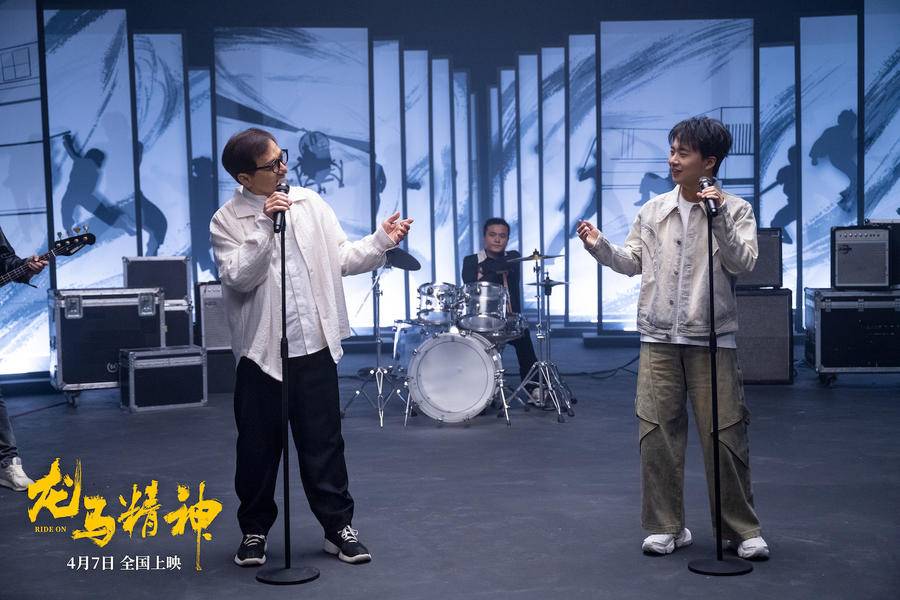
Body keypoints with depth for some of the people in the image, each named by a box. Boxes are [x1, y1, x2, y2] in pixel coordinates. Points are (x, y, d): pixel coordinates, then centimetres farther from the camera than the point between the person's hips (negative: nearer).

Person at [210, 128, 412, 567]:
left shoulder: (310, 204, 5)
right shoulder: (227, 221, -4)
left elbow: (342, 258, 7)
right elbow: (239, 277, -16)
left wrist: (382, 239, -7)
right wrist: (264, 226, -21)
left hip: (315, 348, 2)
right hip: (261, 352, -2)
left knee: (324, 443, 9)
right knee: (258, 448, 9)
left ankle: (338, 526, 20)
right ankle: (254, 530, 25)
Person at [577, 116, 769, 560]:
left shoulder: (735, 210, 1)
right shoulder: (654, 210, 9)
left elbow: (743, 264, -11)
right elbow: (632, 262, 13)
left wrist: (719, 218, -19)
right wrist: (600, 246, -4)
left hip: (712, 339, -3)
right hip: (659, 339, 3)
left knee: (725, 436, -2)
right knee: (657, 433, 3)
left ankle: (742, 530, 12)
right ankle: (666, 527, 15)